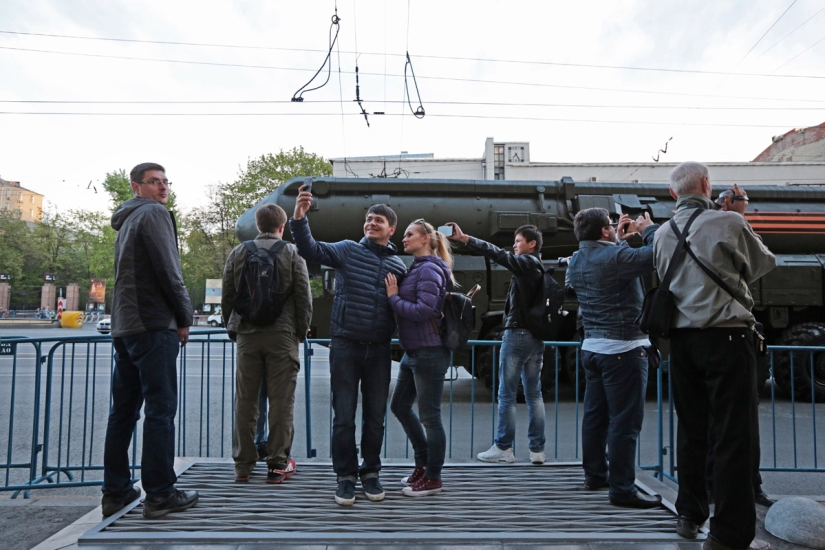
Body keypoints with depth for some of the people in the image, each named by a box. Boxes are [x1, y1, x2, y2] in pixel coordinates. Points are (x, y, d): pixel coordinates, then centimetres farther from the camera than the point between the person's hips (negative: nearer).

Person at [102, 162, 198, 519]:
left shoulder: (127, 221, 23)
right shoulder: (154, 214, -5)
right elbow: (168, 271, -14)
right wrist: (184, 317, -5)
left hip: (123, 326, 9)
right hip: (153, 325, -9)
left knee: (123, 410, 10)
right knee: (161, 409, -6)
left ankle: (116, 492, 16)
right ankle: (160, 494, -3)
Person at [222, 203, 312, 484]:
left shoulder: (238, 253, 8)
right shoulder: (292, 253, 1)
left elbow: (226, 297, 9)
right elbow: (304, 297, -2)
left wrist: (233, 329, 18)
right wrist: (301, 331, 9)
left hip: (247, 335, 3)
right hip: (282, 335, -2)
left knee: (245, 401, 8)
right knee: (281, 401, 2)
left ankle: (243, 464, 14)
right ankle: (278, 464, 7)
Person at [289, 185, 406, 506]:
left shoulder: (398, 266, 9)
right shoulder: (347, 251, 1)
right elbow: (311, 250, -14)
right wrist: (299, 219, -27)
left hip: (379, 350, 3)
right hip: (345, 346, -2)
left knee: (375, 416, 11)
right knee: (344, 416, 4)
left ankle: (370, 473, 27)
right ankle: (346, 476, 19)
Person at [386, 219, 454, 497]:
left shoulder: (429, 270, -14)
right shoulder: (416, 268, 15)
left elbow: (423, 311, -23)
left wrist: (394, 297, -14)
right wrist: (395, 296, 3)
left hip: (429, 353, -10)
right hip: (413, 352, 10)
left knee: (429, 416, 1)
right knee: (399, 405, 18)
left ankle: (432, 478, 17)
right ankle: (423, 463, 34)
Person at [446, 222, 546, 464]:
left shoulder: (526, 263, -9)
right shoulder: (537, 268, 15)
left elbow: (497, 254, -19)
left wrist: (463, 238, -21)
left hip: (518, 334, -8)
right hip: (536, 336, 8)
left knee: (506, 394, 0)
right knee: (534, 394, 9)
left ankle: (503, 448, 5)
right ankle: (537, 449, 13)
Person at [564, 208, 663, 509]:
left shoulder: (576, 261, 8)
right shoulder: (614, 256, -18)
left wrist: (619, 239, 22)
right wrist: (649, 229, 0)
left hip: (592, 346, 9)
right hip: (623, 348, -9)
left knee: (595, 414, 16)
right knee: (625, 420, -3)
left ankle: (595, 474, 28)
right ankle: (622, 488, 2)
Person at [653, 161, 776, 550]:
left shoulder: (662, 234, 7)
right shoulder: (728, 222, -7)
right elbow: (763, 264, 7)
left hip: (682, 338, 6)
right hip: (726, 335, -5)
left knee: (692, 430, 15)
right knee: (735, 436, -1)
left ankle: (689, 516, 25)